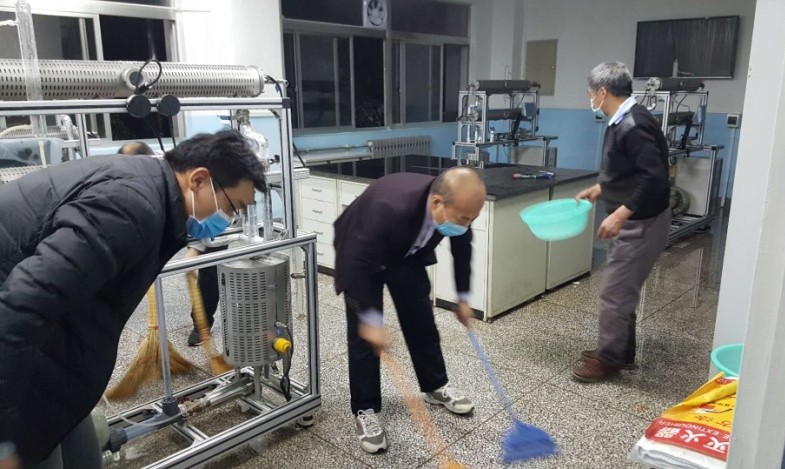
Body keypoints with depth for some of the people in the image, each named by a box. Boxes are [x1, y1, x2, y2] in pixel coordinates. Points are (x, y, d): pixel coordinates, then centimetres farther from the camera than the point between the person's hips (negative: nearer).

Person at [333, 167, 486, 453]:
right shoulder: (390, 210, -46)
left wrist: (463, 298, 5)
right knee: (364, 333, -6)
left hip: (406, 253, 5)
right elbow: (357, 265, -37)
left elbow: (462, 248, -4)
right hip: (360, 255, -5)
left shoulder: (456, 205, -26)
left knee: (421, 319, 10)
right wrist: (370, 320, -31)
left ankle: (435, 387, 29)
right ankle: (365, 411, 8)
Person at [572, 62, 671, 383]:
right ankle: (621, 352, 31)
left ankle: (608, 358, 15)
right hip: (634, 221, 10)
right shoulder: (623, 122, 9)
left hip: (642, 224, -10)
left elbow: (654, 178, -28)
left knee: (614, 292, -1)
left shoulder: (633, 126, -23)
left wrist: (619, 215, -28)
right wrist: (601, 189, 18)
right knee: (622, 289, 18)